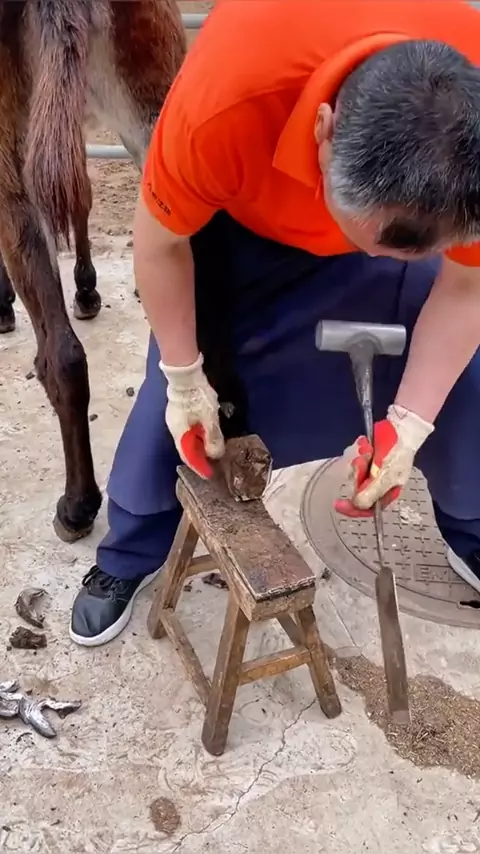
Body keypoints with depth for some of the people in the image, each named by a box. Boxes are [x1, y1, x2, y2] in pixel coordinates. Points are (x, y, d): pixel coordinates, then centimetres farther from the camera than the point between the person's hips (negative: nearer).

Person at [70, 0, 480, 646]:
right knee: (177, 389, -3)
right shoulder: (225, 103, -45)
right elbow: (159, 243, -24)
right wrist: (185, 377, -17)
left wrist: (409, 422, -28)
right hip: (236, 219, -1)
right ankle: (130, 555, 21)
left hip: (397, 197, 2)